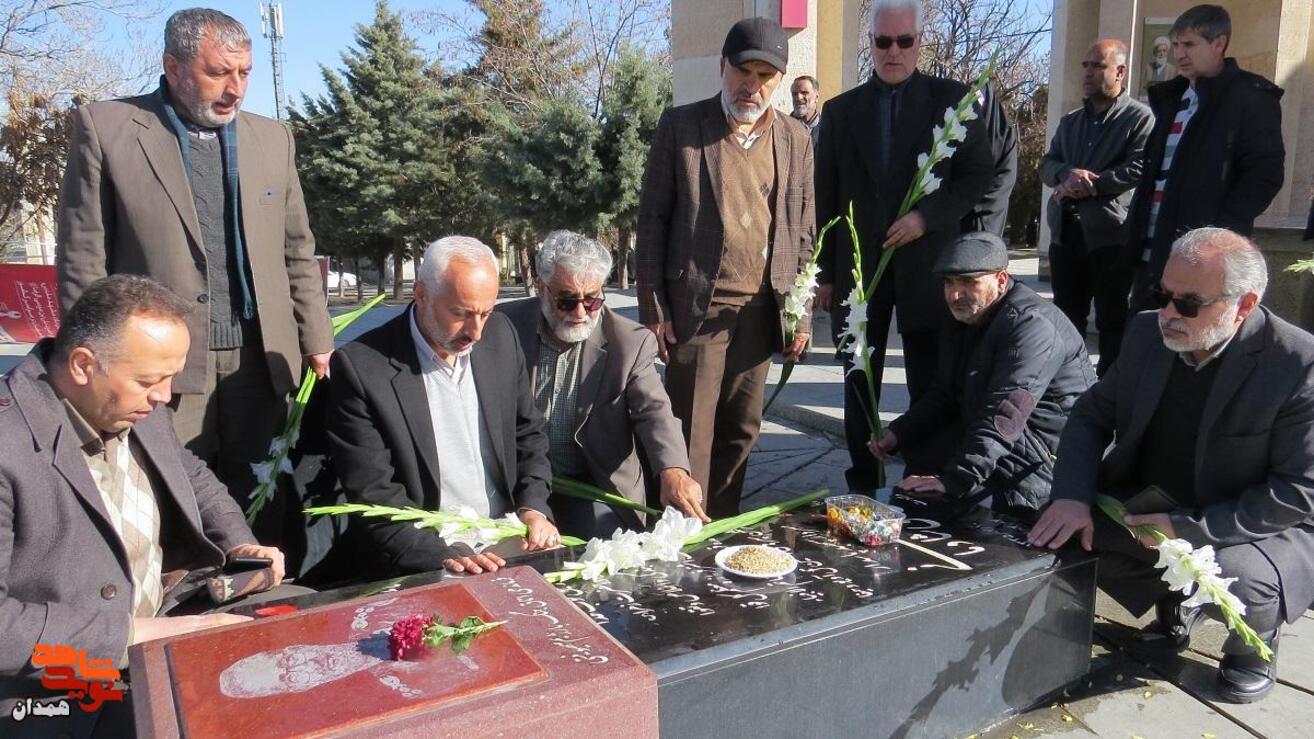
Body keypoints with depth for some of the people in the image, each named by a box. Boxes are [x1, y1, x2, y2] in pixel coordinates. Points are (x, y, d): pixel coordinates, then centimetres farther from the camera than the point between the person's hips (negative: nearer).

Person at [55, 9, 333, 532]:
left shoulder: (273, 137, 11)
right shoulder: (105, 128, 0)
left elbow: (297, 252, 14)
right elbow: (82, 260, 0)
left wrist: (316, 344, 9)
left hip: (260, 364, 3)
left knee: (264, 515, 6)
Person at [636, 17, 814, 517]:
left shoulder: (796, 139, 10)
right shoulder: (680, 125, 0)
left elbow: (803, 232, 12)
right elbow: (653, 220, -1)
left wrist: (801, 315, 8)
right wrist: (653, 308, -6)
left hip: (761, 309, 4)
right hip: (696, 305, -3)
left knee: (741, 429, 10)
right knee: (691, 430, 0)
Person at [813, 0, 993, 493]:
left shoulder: (952, 99, 4)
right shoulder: (841, 110, 9)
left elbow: (979, 174, 2)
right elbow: (825, 198, 9)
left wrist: (927, 216, -14)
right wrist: (825, 273, 6)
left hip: (926, 265, -2)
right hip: (857, 267, 2)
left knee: (929, 386, 4)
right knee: (860, 383, 8)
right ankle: (863, 485, 19)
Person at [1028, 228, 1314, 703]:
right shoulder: (1148, 333, -7)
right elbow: (1092, 415, 0)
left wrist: (1187, 529, -28)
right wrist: (1072, 498, -18)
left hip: (1253, 530, -5)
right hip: (1148, 507, 5)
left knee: (1240, 579, -35)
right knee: (1064, 535, -16)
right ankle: (1172, 606, 15)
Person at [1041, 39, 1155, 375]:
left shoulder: (1140, 117, -1)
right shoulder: (1070, 121, 19)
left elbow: (1138, 170, -13)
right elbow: (1047, 165, 11)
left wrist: (1086, 186, -12)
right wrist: (1069, 174, -11)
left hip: (1110, 233, -6)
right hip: (1065, 231, 6)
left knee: (1112, 321, 1)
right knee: (1066, 317, 13)